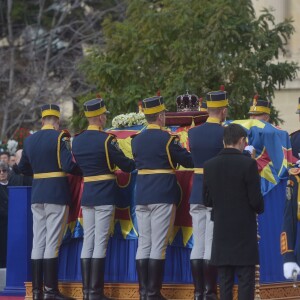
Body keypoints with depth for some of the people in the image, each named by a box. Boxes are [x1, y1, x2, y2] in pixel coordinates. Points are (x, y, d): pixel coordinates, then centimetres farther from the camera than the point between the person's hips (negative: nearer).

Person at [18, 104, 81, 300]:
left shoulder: (29, 140, 9)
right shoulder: (60, 137, -10)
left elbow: (23, 168, 18)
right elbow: (69, 165, -18)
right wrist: (84, 172, -1)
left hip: (37, 196, 6)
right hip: (57, 195, -6)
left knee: (38, 242, 8)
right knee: (52, 243, -5)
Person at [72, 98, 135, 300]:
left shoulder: (77, 141, 7)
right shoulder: (106, 139, -12)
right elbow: (125, 165, -7)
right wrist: (137, 162, 13)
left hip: (86, 196, 6)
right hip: (105, 196, -6)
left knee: (87, 242, 8)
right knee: (100, 243, -5)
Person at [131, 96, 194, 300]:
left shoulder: (137, 140, 9)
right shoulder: (167, 138, -9)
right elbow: (189, 162, -5)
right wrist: (178, 148, 16)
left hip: (142, 196, 6)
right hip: (163, 196, -6)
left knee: (143, 244, 8)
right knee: (159, 245, -4)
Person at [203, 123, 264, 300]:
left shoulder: (209, 166, 1)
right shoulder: (248, 164, -13)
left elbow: (207, 201, 6)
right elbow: (256, 200, -12)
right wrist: (260, 209, 10)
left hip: (221, 232, 4)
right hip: (244, 231, -4)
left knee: (225, 281, 10)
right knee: (246, 281, 0)